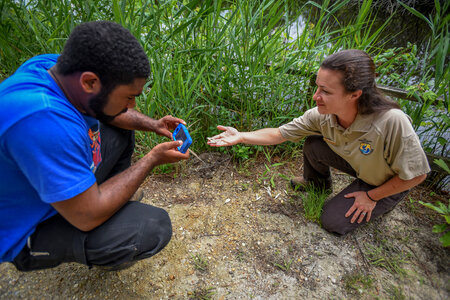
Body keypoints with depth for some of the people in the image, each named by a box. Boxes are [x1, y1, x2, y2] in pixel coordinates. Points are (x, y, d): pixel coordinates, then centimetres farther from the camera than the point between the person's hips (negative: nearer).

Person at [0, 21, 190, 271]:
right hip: (30, 232, -8)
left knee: (121, 131, 13)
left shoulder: (58, 65, -14)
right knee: (155, 227, -23)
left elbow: (107, 111, 7)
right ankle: (109, 253, 10)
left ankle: (118, 203, 22)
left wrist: (153, 124, -8)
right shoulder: (44, 119, -40)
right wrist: (153, 159, -24)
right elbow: (88, 218, -31)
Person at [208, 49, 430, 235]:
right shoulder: (321, 115, -26)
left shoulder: (392, 122, -40)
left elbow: (416, 175, -25)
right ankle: (317, 183, 15)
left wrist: (372, 197, -16)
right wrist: (241, 137, -26)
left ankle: (380, 204, 16)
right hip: (357, 165, 4)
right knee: (312, 145, -18)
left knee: (334, 222, -12)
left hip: (388, 183, -4)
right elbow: (279, 134, -16)